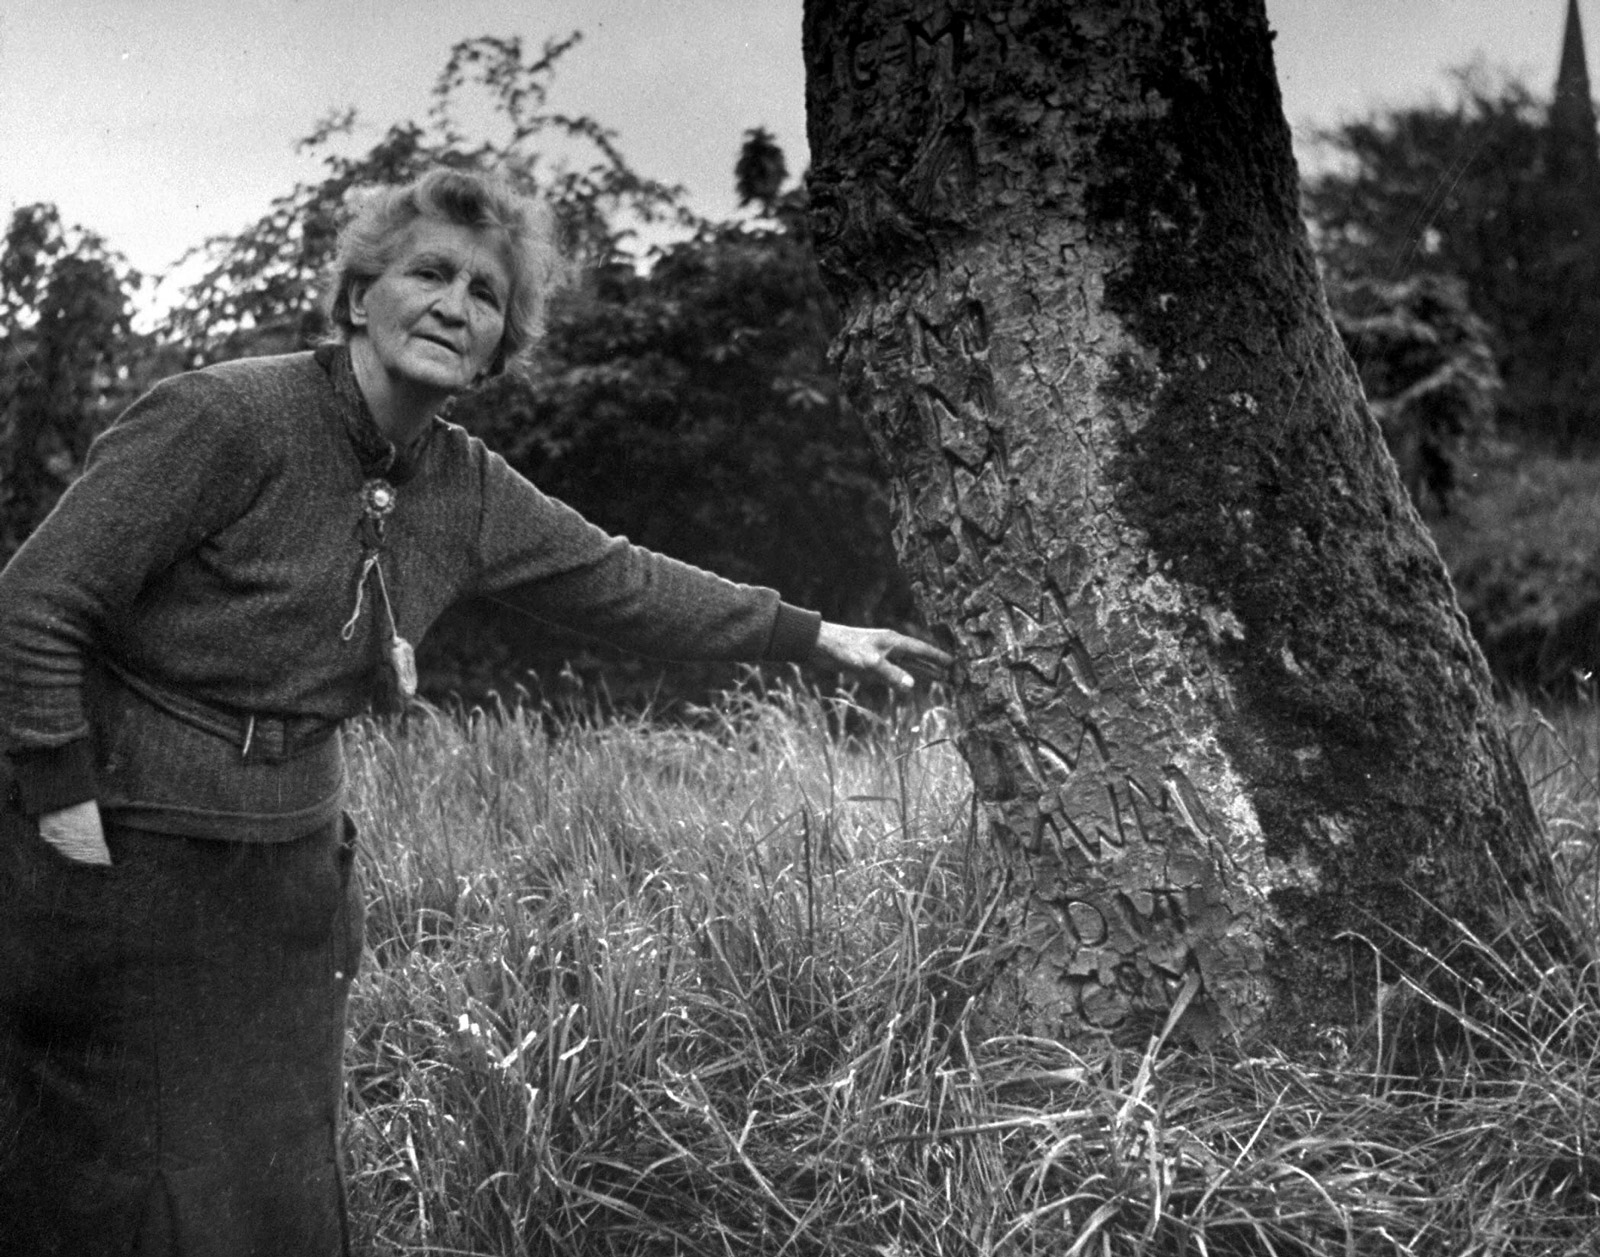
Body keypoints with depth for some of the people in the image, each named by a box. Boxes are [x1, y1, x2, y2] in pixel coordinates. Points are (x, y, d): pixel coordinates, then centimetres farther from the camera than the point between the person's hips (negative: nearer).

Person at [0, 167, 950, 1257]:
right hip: (124, 872, -6)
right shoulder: (224, 419, -18)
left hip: (291, 878, 6)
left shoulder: (465, 488, 3)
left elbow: (616, 581, 13)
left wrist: (817, 635, 15)